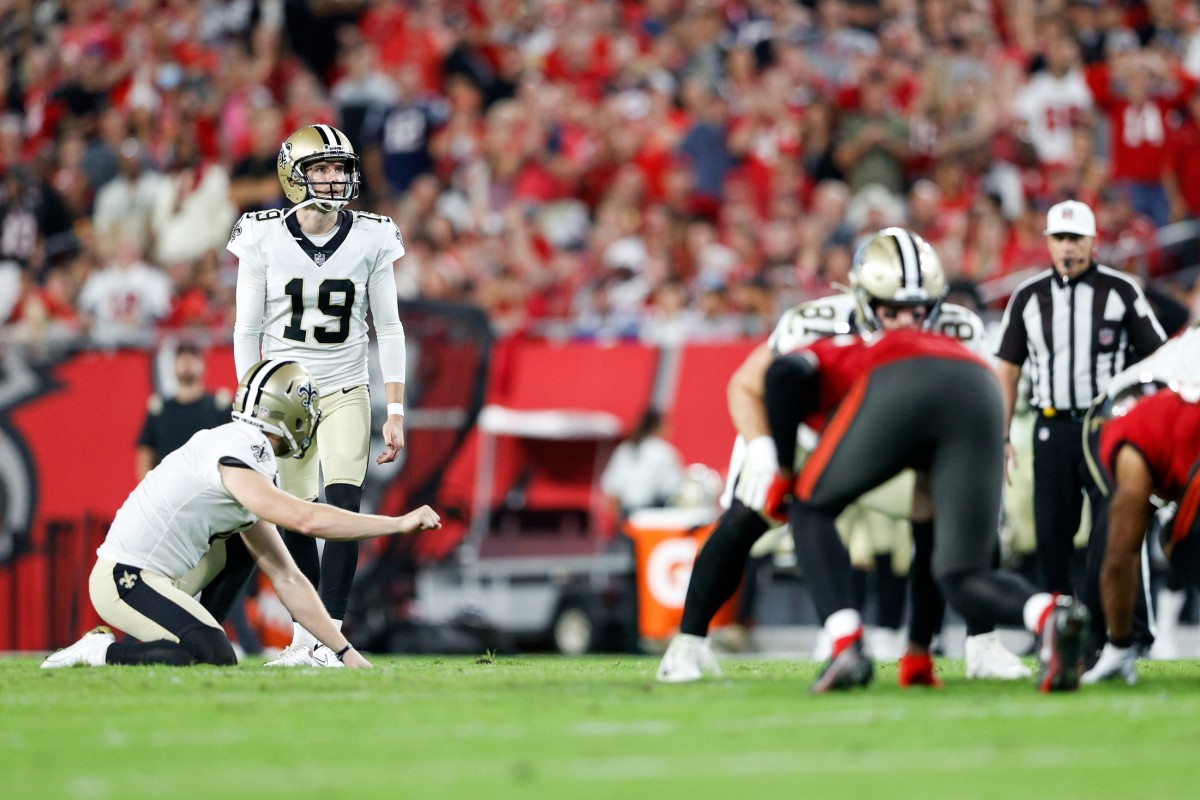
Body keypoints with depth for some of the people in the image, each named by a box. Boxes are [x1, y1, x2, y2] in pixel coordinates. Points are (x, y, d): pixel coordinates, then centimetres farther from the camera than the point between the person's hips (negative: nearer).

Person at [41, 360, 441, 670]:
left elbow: (286, 579, 13)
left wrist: (343, 650, 11)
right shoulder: (235, 460, -18)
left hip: (157, 574, 10)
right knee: (216, 659, -20)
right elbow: (307, 520, -29)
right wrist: (400, 524, -22)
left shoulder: (249, 458, 11)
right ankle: (102, 651, -8)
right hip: (125, 580, -10)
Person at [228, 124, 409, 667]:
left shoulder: (371, 239, -3)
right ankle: (304, 637, 15)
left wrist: (396, 412, -1)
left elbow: (388, 329, 2)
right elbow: (247, 332, 0)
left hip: (345, 395, 0)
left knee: (343, 508, -16)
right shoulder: (264, 240, -5)